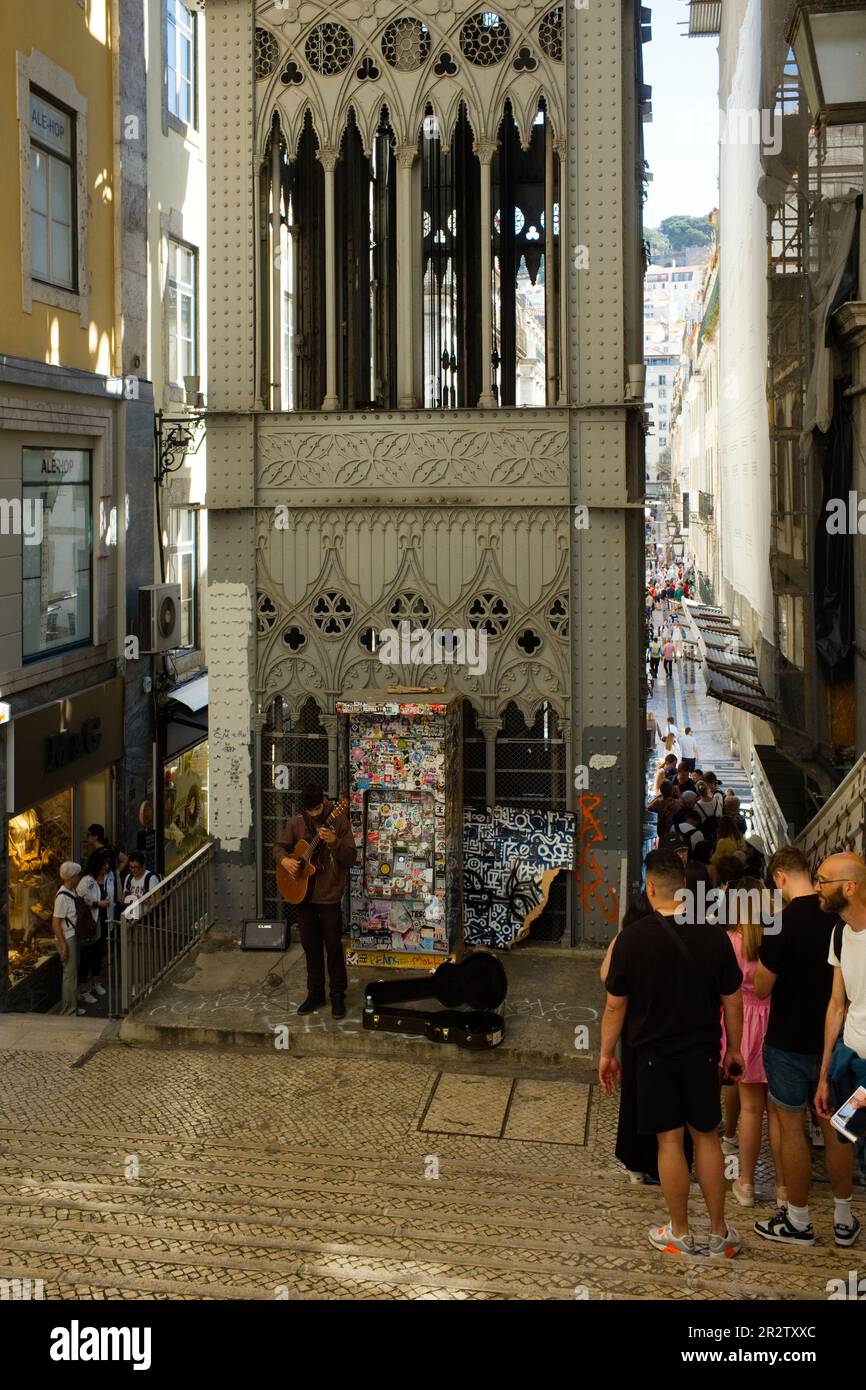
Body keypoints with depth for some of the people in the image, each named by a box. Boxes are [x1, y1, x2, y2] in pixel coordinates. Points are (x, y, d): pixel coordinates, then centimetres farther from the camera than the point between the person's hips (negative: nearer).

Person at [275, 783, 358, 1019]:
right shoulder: (297, 823, 2)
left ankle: (338, 996, 14)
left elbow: (351, 858, -11)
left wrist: (334, 842, -29)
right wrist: (284, 859, -9)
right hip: (304, 896, 4)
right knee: (311, 947, 13)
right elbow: (280, 846, 13)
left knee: (333, 948, 3)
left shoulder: (339, 821, -9)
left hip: (329, 897, -4)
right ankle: (315, 993, 25)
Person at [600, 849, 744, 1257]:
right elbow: (733, 1001, -1)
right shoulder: (713, 936, -8)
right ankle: (719, 1234, 20)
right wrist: (734, 1049, 14)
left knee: (670, 1140, 8)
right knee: (707, 1137, 14)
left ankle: (680, 1234, 19)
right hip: (702, 1052, 2)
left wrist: (606, 1054, 6)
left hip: (655, 1055, -2)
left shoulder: (631, 938, -12)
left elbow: (615, 1005, -6)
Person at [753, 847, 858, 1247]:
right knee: (834, 1127, 16)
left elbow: (762, 989, -14)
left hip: (790, 1042, -5)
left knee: (792, 1128, 7)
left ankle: (799, 1221, 18)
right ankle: (843, 1219, 26)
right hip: (834, 1039, 5)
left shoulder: (783, 923, -20)